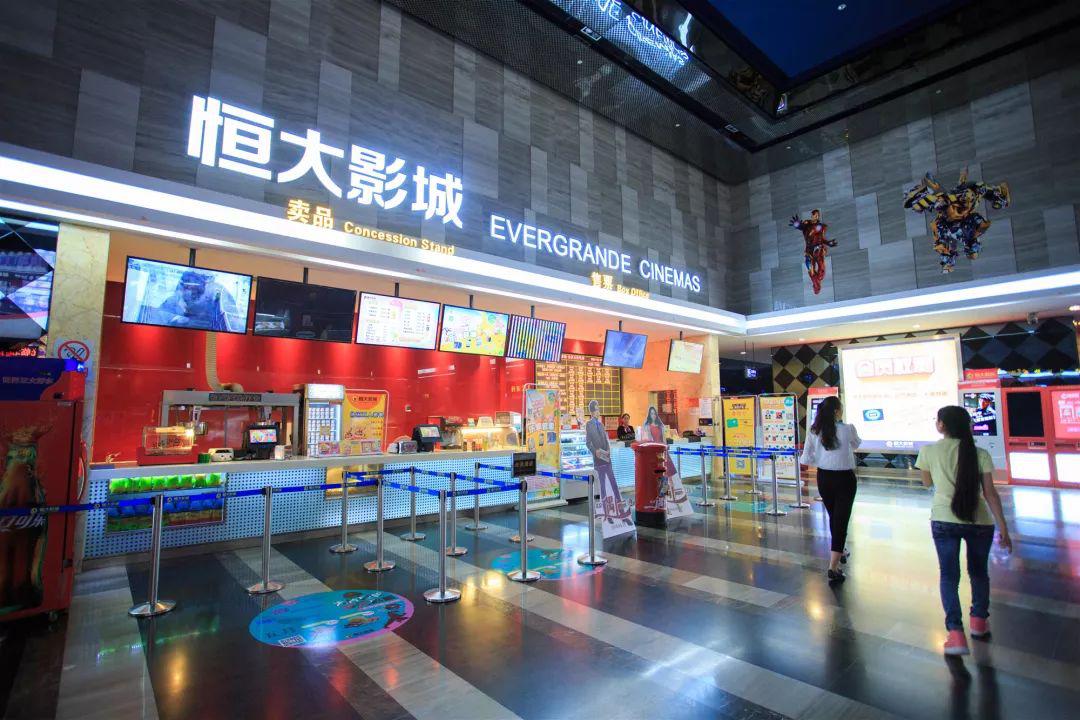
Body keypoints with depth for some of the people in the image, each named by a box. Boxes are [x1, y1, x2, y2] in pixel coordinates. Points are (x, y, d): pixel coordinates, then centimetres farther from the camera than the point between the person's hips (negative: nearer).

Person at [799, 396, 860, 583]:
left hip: (824, 478, 4)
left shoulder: (814, 431, -6)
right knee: (841, 519, -1)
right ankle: (833, 567, -6)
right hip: (844, 478, -3)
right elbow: (856, 445, 11)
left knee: (833, 516, 23)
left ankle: (839, 552, 44)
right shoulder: (847, 429, -13)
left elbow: (806, 459, -6)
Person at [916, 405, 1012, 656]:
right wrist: (1003, 529, 1)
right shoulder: (979, 454, -1)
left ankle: (956, 633, -4)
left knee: (949, 575, 5)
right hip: (979, 522, 2)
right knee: (978, 571, 22)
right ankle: (979, 621, 37)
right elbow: (990, 493, -4)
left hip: (944, 520, -2)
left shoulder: (928, 451, -3)